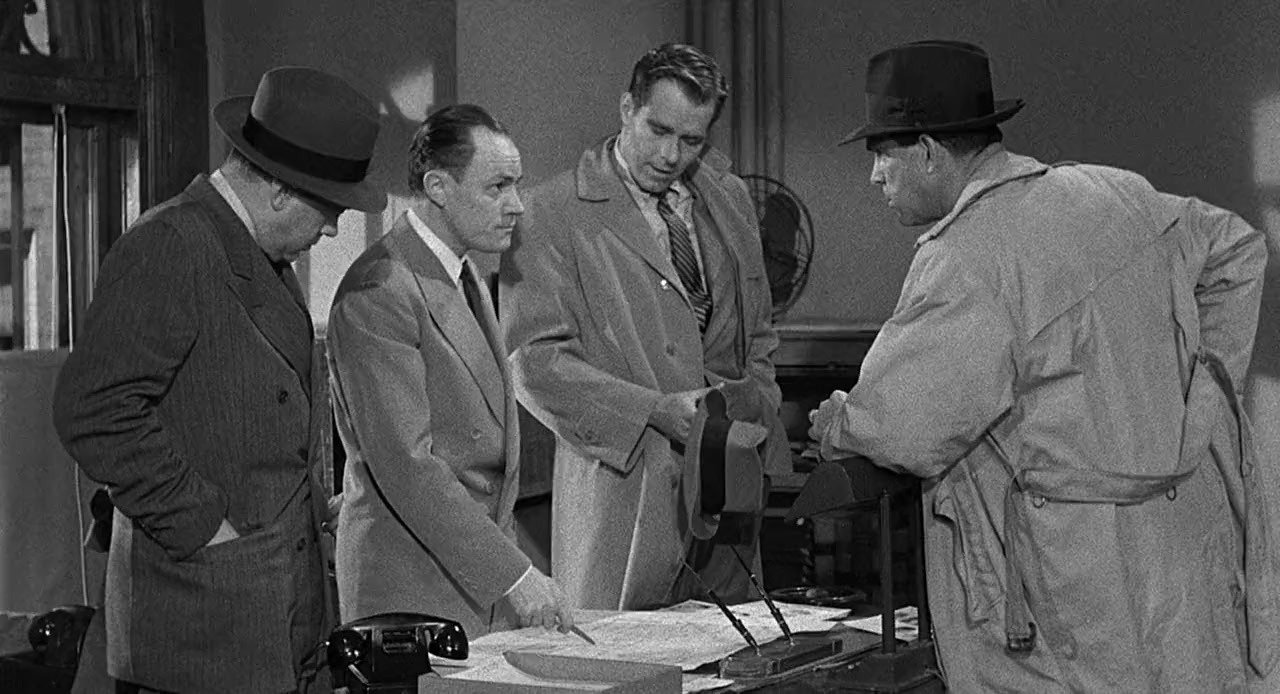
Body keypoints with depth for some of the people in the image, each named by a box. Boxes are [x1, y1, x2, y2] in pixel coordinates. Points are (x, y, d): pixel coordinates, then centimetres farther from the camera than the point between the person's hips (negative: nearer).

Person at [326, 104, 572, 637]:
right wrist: (513, 574, -22)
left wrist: (513, 560, 11)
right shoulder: (378, 294, -17)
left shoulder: (462, 275, 14)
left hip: (483, 581, 8)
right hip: (413, 590, -8)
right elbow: (405, 465, -22)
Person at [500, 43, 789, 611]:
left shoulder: (728, 199, 14)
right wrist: (656, 410, -18)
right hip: (621, 476, -5)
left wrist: (751, 410, 4)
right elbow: (533, 361, -10)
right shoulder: (551, 215, -5)